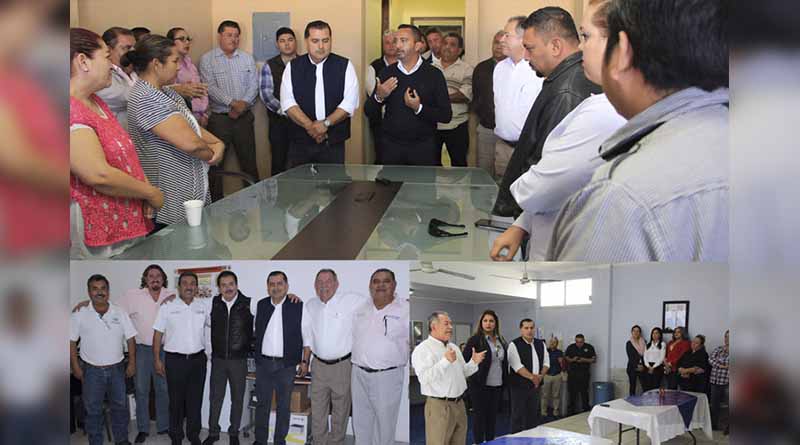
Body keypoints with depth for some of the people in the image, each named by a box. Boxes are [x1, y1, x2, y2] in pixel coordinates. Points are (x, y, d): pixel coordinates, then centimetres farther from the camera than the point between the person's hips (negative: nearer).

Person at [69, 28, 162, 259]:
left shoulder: (95, 102, 12)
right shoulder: (73, 110, -20)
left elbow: (122, 154, 18)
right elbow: (99, 175, -26)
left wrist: (145, 190, 1)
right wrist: (151, 193, -12)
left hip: (127, 226, 9)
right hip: (98, 239, -9)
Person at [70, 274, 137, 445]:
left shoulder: (120, 313, -1)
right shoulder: (79, 315, -5)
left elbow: (130, 339, 3)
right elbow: (71, 342, -2)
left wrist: (132, 363, 0)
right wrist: (75, 367, -5)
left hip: (117, 368, 2)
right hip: (92, 371, -2)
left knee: (120, 406, 12)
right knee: (93, 410, 7)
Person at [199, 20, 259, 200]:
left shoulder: (247, 58, 10)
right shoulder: (207, 59, -2)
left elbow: (254, 85, 4)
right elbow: (210, 87, -11)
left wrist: (243, 104, -12)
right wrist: (233, 102, -19)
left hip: (244, 117, 3)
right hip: (218, 118, -3)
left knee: (249, 161, 8)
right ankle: (216, 203, 6)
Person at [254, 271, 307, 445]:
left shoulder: (298, 306, -5)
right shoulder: (261, 305, 6)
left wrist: (305, 361, -2)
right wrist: (256, 355, 13)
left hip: (286, 364, -3)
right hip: (263, 363, 3)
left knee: (283, 406, 6)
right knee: (262, 403, 10)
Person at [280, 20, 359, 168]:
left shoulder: (345, 66, 3)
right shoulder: (292, 67, 6)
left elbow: (350, 102, -5)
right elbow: (287, 102, -3)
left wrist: (326, 123, -17)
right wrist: (309, 126, -16)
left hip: (334, 143, -1)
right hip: (300, 142, 1)